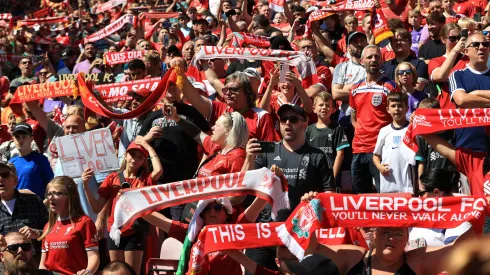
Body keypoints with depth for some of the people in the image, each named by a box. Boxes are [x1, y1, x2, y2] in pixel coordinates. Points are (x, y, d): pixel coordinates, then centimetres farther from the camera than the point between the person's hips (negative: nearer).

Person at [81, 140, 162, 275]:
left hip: (134, 233, -3)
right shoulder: (113, 178, 7)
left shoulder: (145, 179, 3)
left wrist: (148, 147, -8)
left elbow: (158, 170, -21)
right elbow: (97, 208, 6)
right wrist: (86, 186, -8)